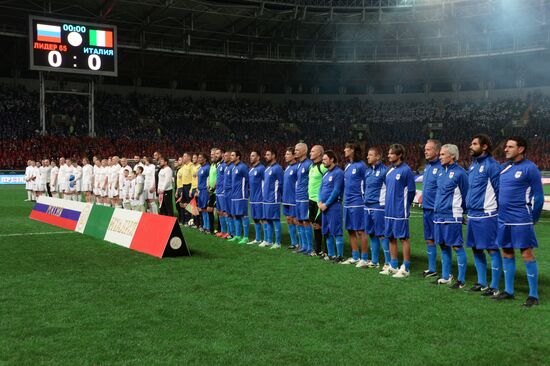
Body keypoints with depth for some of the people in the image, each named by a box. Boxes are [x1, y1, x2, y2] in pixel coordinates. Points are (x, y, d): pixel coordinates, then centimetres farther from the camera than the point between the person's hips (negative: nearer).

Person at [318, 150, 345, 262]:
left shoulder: (338, 173, -10)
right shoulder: (326, 173, 16)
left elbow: (336, 191, -15)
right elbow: (321, 188, 17)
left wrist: (326, 204, -14)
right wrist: (320, 202, 0)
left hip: (334, 206, -9)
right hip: (324, 206, 9)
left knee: (336, 231, -7)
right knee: (327, 232, 12)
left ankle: (340, 256, -3)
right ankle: (331, 254, 20)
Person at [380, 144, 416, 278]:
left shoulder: (406, 170, -12)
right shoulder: (390, 170, 11)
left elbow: (411, 191, -10)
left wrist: (404, 206, -3)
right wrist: (389, 204, 14)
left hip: (400, 211, -8)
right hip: (389, 210, 8)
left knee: (404, 238, -1)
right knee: (391, 237, 13)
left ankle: (405, 268, 6)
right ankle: (393, 266, 23)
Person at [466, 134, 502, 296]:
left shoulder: (492, 165, -11)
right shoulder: (473, 166, 14)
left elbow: (499, 190, -12)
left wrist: (500, 213, -10)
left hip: (487, 215, -9)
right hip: (473, 215, 9)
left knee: (492, 250, -1)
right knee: (476, 249, 14)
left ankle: (494, 287, 5)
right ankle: (481, 283, 26)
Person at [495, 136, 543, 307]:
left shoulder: (530, 168, -9)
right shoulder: (505, 167, 11)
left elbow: (538, 196, -7)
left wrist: (533, 219, -4)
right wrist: (500, 212, 14)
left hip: (521, 221, -7)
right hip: (504, 219, 7)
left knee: (527, 254, -3)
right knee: (507, 253, 13)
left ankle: (533, 295, 6)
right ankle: (508, 291, 24)